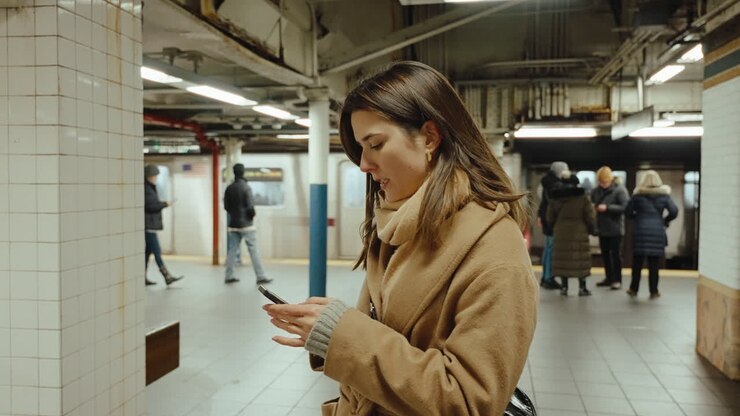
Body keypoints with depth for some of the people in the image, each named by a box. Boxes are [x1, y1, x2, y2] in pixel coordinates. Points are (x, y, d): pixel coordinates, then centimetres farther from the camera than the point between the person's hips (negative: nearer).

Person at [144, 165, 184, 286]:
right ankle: (167, 277, -10)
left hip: (150, 225, 11)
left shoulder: (150, 188, 19)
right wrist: (165, 204, -10)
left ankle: (143, 278, 17)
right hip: (148, 225, -11)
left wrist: (161, 204, 6)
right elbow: (150, 205, -19)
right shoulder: (146, 189, -13)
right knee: (157, 252, -9)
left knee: (148, 251, 12)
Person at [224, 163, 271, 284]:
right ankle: (261, 277, -1)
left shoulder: (229, 188, 4)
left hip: (233, 224, 6)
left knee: (232, 250, 11)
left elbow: (226, 206, 8)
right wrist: (252, 215, 2)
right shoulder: (246, 187, -13)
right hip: (246, 224, -6)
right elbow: (250, 206, -16)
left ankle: (229, 276, 13)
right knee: (254, 250, -2)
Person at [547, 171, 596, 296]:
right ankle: (582, 288, 7)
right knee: (581, 261, 4)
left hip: (561, 234, 2)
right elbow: (590, 218, -4)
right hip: (579, 234, -2)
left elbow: (550, 218, 8)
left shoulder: (555, 198, 2)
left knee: (563, 259, 7)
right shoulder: (582, 197, -6)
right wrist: (590, 229, 14)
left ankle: (564, 287, 10)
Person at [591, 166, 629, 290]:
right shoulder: (597, 190, 4)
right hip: (602, 228, 6)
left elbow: (625, 207, -20)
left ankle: (617, 280, 9)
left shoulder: (620, 190, -12)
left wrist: (607, 207, -24)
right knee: (605, 254, 13)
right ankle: (609, 278, 25)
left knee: (616, 254, 2)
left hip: (615, 228, -6)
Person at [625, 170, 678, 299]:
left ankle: (634, 289, 15)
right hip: (658, 232, 0)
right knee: (654, 263, 4)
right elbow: (674, 211, -3)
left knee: (637, 262, 8)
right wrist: (665, 221, 13)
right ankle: (653, 291, 8)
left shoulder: (638, 194, 2)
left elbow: (628, 212, 0)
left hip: (641, 231, 0)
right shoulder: (664, 195, 3)